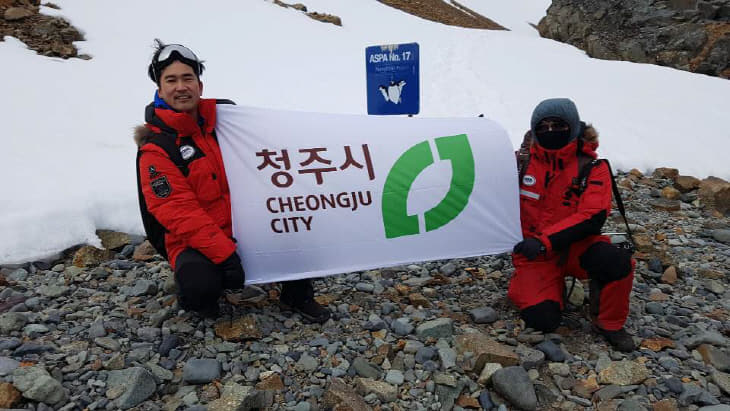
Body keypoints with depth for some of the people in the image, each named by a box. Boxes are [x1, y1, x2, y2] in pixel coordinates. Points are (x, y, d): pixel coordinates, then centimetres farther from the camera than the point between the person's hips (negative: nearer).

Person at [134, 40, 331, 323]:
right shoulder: (156, 148, -11)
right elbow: (179, 212, -18)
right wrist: (224, 254, -26)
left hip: (249, 227, 5)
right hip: (196, 242, -5)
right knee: (201, 286, -31)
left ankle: (297, 294, 9)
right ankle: (196, 298, 7)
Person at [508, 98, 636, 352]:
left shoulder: (592, 168, -4)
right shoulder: (524, 160, 1)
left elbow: (592, 218, -17)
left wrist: (545, 241, -28)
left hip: (575, 247, 0)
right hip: (534, 252, 0)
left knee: (618, 262, -32)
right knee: (541, 320, -19)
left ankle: (609, 324, -3)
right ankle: (525, 287, 17)